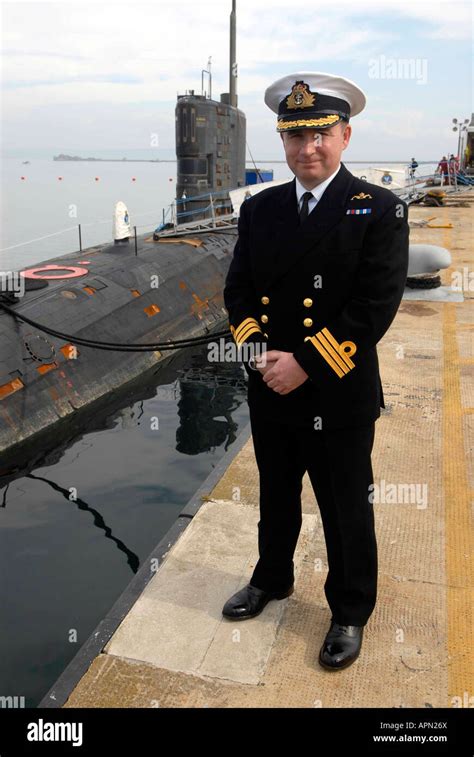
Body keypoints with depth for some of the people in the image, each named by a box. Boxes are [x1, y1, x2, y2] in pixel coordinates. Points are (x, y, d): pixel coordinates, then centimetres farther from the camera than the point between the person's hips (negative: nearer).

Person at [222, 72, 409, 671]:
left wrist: (305, 364, -21)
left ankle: (350, 613, 35)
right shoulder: (260, 208, 5)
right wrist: (256, 349, -12)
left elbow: (376, 305, -18)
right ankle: (272, 578, 47)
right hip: (269, 391, 5)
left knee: (346, 510, 12)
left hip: (340, 397, -4)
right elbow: (237, 289, 5)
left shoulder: (379, 211, -9)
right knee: (275, 496, 22)